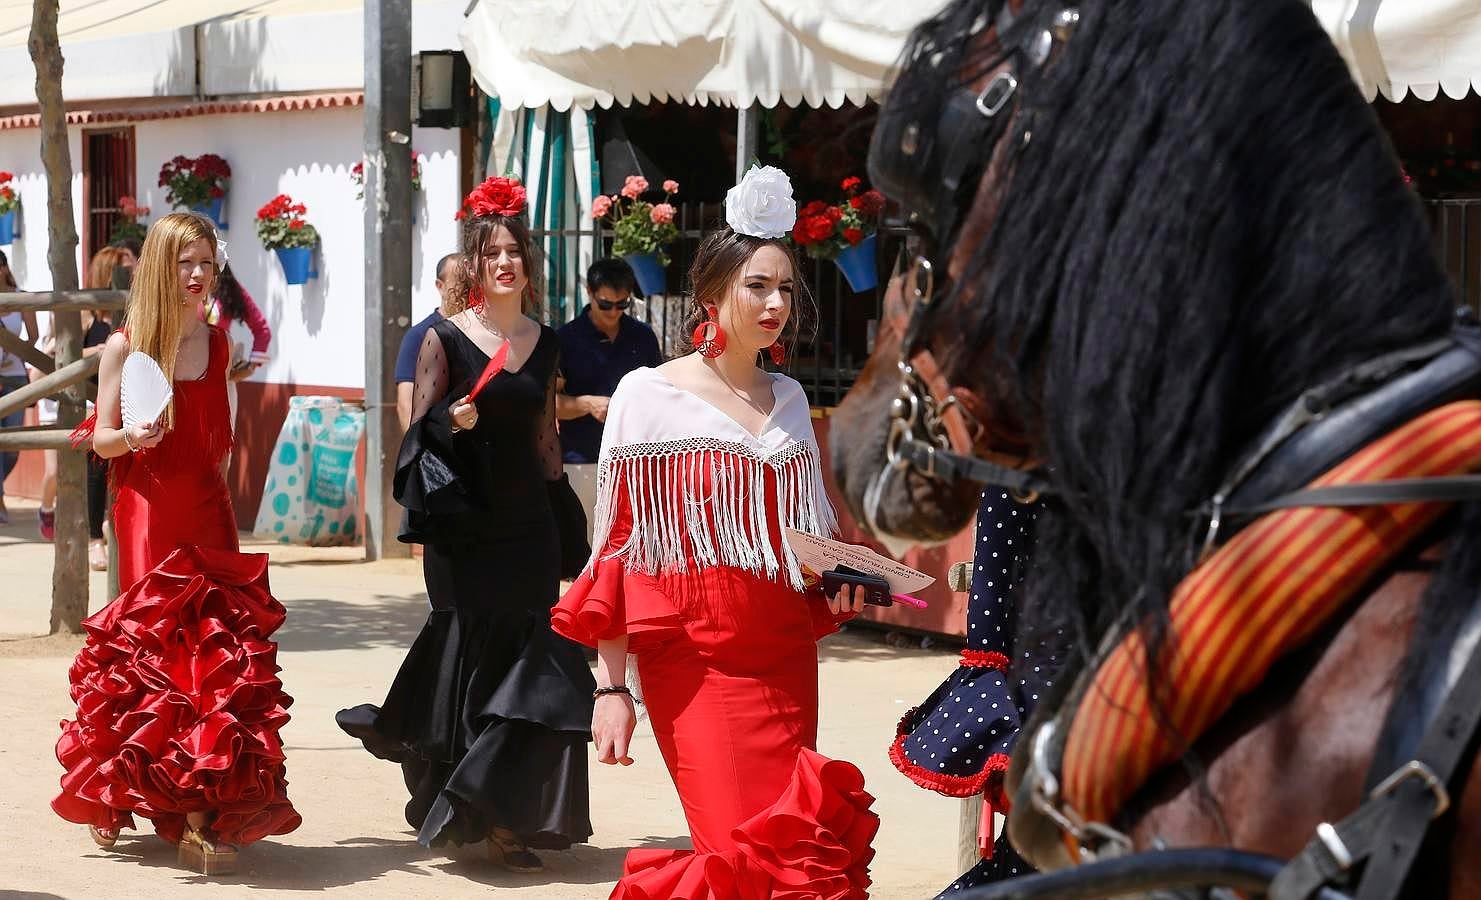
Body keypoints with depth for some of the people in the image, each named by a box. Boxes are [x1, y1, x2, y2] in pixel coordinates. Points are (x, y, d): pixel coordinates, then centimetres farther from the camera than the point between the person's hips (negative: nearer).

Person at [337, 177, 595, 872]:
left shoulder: (544, 343, 10)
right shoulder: (445, 339, -3)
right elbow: (420, 433, -4)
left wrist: (565, 528, 17)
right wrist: (452, 422, -25)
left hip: (528, 528, 4)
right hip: (465, 531, -4)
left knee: (530, 670, 0)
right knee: (475, 667, -1)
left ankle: (507, 817, 8)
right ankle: (484, 821, 11)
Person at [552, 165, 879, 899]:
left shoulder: (788, 400, 13)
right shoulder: (649, 395, -2)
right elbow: (617, 550, -2)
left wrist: (840, 580, 1)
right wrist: (611, 686, -7)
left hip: (785, 660, 5)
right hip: (693, 663, -5)